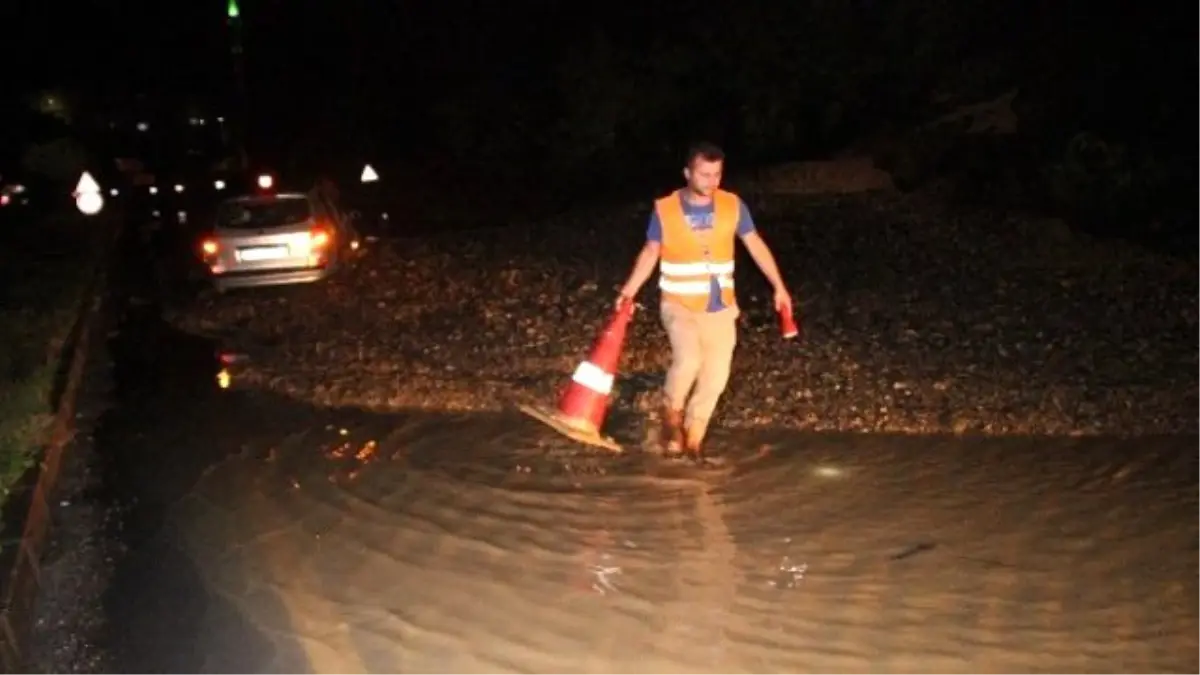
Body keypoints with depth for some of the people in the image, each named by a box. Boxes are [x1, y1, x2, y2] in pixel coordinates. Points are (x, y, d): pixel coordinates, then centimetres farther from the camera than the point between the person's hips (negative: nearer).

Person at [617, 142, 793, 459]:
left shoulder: (733, 206, -4)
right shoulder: (665, 209, -9)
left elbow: (756, 245, 6)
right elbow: (650, 252, 3)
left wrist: (779, 287, 2)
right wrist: (630, 289, -6)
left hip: (721, 308, 3)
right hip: (680, 305, -3)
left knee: (716, 376, 4)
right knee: (688, 359, -26)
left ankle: (693, 434, 26)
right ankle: (671, 413, 2)